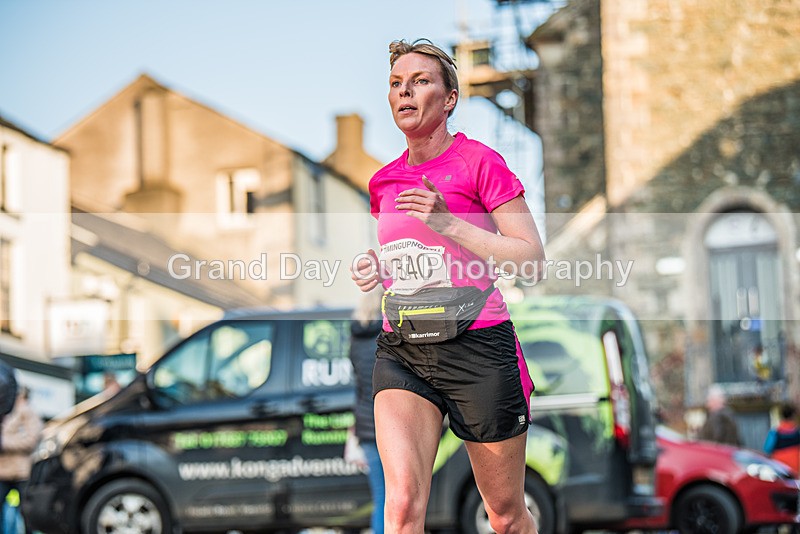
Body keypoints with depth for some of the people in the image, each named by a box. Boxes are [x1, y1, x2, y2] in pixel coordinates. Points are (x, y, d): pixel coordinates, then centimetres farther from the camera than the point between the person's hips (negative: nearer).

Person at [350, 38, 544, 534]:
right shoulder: (384, 181, 12)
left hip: (476, 347, -4)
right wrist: (373, 270, 4)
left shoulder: (479, 162, -5)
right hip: (400, 350, 4)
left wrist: (450, 223, -18)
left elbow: (533, 259, -10)